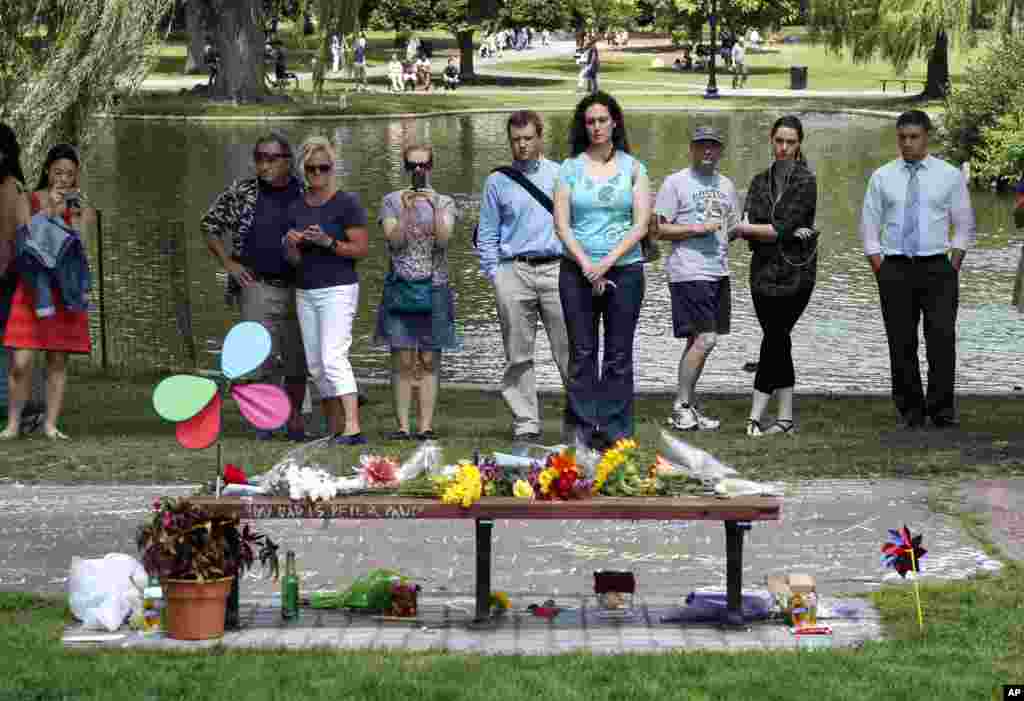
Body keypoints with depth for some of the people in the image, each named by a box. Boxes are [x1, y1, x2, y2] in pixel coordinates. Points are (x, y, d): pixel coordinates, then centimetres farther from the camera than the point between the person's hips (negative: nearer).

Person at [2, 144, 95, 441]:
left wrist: (76, 214, -13)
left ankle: (51, 424, 10)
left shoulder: (82, 205, 7)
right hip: (32, 288, -2)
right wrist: (48, 211, -14)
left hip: (65, 291, 2)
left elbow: (80, 244, -1)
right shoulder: (29, 201, 3)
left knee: (58, 360, 3)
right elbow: (25, 242, -6)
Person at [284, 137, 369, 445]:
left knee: (333, 358, -19)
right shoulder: (296, 208, 11)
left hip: (338, 289, -7)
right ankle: (335, 430, 12)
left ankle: (353, 428, -25)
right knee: (316, 365, 6)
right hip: (305, 292, 7)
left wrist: (327, 242, -23)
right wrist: (291, 244, -11)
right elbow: (294, 260, 12)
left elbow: (361, 249, -9)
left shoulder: (347, 203, -7)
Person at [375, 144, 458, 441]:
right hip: (400, 287, 0)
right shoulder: (392, 201, 7)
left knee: (429, 360, -1)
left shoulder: (445, 202, 8)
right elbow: (395, 241, -5)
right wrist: (406, 211, -17)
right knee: (402, 361, -4)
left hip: (433, 288, 0)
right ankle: (402, 425, -3)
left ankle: (426, 425, -1)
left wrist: (435, 209, -20)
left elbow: (443, 240, -7)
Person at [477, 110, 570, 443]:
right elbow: (488, 234, 11)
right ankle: (526, 423, 5)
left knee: (569, 350, -6)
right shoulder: (498, 181, 11)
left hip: (556, 269, 0)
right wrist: (493, 273, 2)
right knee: (518, 354, 1)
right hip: (513, 271, 0)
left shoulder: (560, 175, 12)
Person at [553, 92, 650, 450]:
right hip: (578, 270, 0)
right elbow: (561, 224, 0)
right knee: (582, 353, 0)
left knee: (619, 355, 1)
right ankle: (584, 427, 4)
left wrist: (607, 263, -11)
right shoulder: (570, 168, 6)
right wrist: (587, 265, -11)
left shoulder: (633, 168, 6)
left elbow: (640, 225, -1)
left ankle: (615, 429, 5)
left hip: (624, 268, 0)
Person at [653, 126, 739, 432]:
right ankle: (681, 407, -6)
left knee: (698, 340, 10)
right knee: (705, 339, -14)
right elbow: (660, 229, -6)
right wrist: (697, 228, -16)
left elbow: (732, 225, 25)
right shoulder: (675, 183, -3)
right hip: (689, 272, -7)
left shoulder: (725, 185, 17)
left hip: (718, 271, 7)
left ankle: (688, 408, 16)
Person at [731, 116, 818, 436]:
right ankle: (785, 418, 10)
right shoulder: (760, 181, 13)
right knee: (779, 343, 6)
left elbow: (783, 228, -13)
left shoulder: (805, 181, -3)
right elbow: (749, 224, -1)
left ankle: (756, 415, -9)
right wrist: (788, 232, -16)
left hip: (795, 273, -5)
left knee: (774, 339, -10)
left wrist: (744, 228, -7)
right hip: (764, 272, 5)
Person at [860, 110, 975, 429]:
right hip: (895, 269, 1)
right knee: (901, 343, 2)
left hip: (937, 268, -1)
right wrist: (881, 271, 0)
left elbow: (964, 226, 7)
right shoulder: (882, 177, 6)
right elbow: (869, 227, 8)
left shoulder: (950, 175, 4)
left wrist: (953, 268, -2)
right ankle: (911, 410, 11)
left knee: (942, 339, -10)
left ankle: (942, 409, -3)